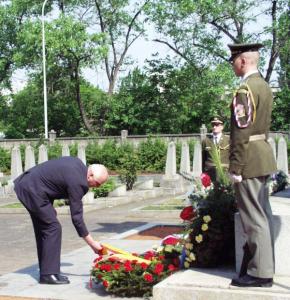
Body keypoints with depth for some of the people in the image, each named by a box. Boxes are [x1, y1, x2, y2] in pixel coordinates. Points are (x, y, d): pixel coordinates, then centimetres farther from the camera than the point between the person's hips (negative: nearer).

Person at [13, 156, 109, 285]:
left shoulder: (78, 164, 4)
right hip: (33, 190, -10)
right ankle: (49, 274, -5)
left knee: (43, 229, 12)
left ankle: (46, 271, 18)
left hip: (27, 184, 10)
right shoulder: (77, 182, -23)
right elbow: (76, 216, -19)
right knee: (53, 228, -9)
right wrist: (92, 243, -13)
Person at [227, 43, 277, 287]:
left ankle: (260, 272, 1)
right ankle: (264, 266, 23)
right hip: (263, 156, 10)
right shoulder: (264, 86, 15)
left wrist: (235, 167, -17)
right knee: (262, 215, 14)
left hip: (249, 159, -10)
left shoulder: (245, 89, -15)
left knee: (254, 217, -5)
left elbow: (241, 131, -20)